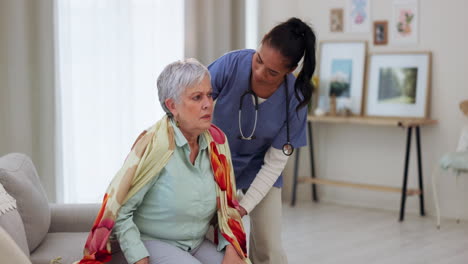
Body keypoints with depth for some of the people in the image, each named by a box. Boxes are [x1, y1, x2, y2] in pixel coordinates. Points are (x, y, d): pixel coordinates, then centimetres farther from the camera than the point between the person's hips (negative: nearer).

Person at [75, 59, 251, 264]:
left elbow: (226, 205, 9)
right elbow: (118, 210, -15)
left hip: (196, 245, 5)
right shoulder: (155, 144, -18)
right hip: (151, 243, -5)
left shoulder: (216, 141, -1)